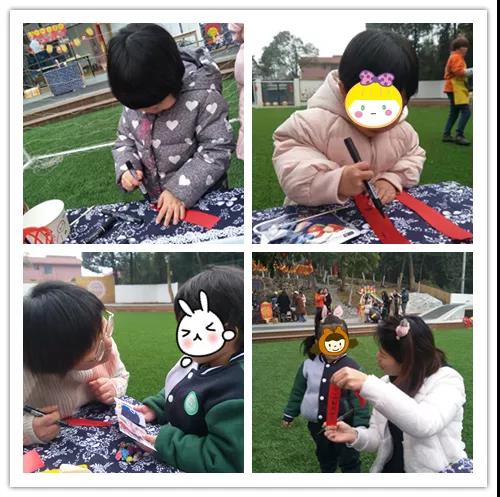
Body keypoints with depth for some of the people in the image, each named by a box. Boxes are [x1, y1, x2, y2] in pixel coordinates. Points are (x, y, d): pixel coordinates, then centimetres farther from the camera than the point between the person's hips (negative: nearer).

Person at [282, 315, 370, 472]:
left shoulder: (352, 367, -19)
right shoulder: (309, 364, -9)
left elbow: (359, 400, -15)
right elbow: (298, 391, 5)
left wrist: (360, 427, -17)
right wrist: (289, 414, 11)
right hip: (317, 424, 4)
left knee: (349, 461, 13)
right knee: (324, 457, 25)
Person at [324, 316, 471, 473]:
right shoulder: (386, 383, 2)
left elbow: (424, 424, -32)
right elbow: (380, 438, 4)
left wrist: (368, 384, -38)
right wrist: (355, 436, -17)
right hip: (393, 468, 4)